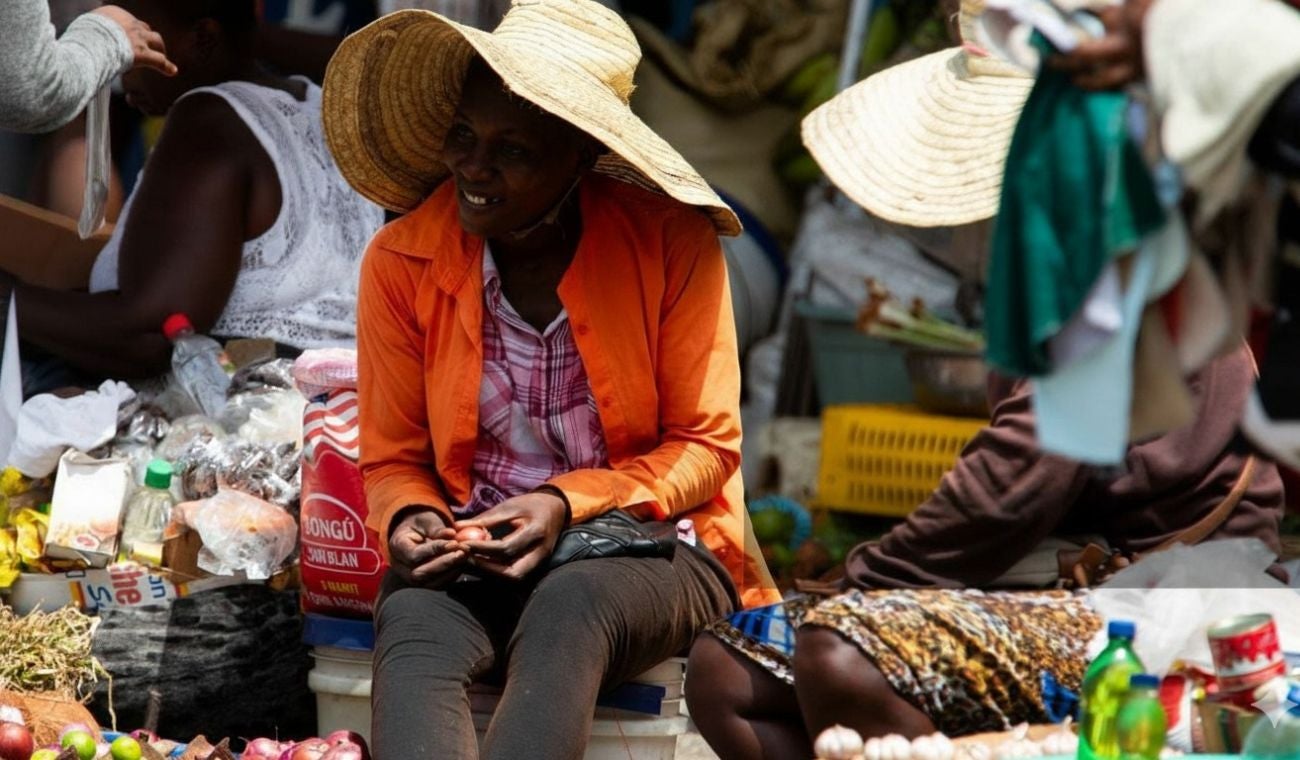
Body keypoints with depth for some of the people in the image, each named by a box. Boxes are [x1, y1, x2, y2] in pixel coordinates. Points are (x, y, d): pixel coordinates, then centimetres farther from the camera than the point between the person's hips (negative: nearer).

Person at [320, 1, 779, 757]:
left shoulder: (672, 243, -5)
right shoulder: (402, 263, 1)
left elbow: (706, 447, -2)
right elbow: (395, 459, 10)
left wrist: (569, 504, -17)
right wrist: (409, 518, -14)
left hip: (650, 550, -2)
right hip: (473, 555, 2)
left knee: (570, 604, -38)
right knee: (413, 622, -34)